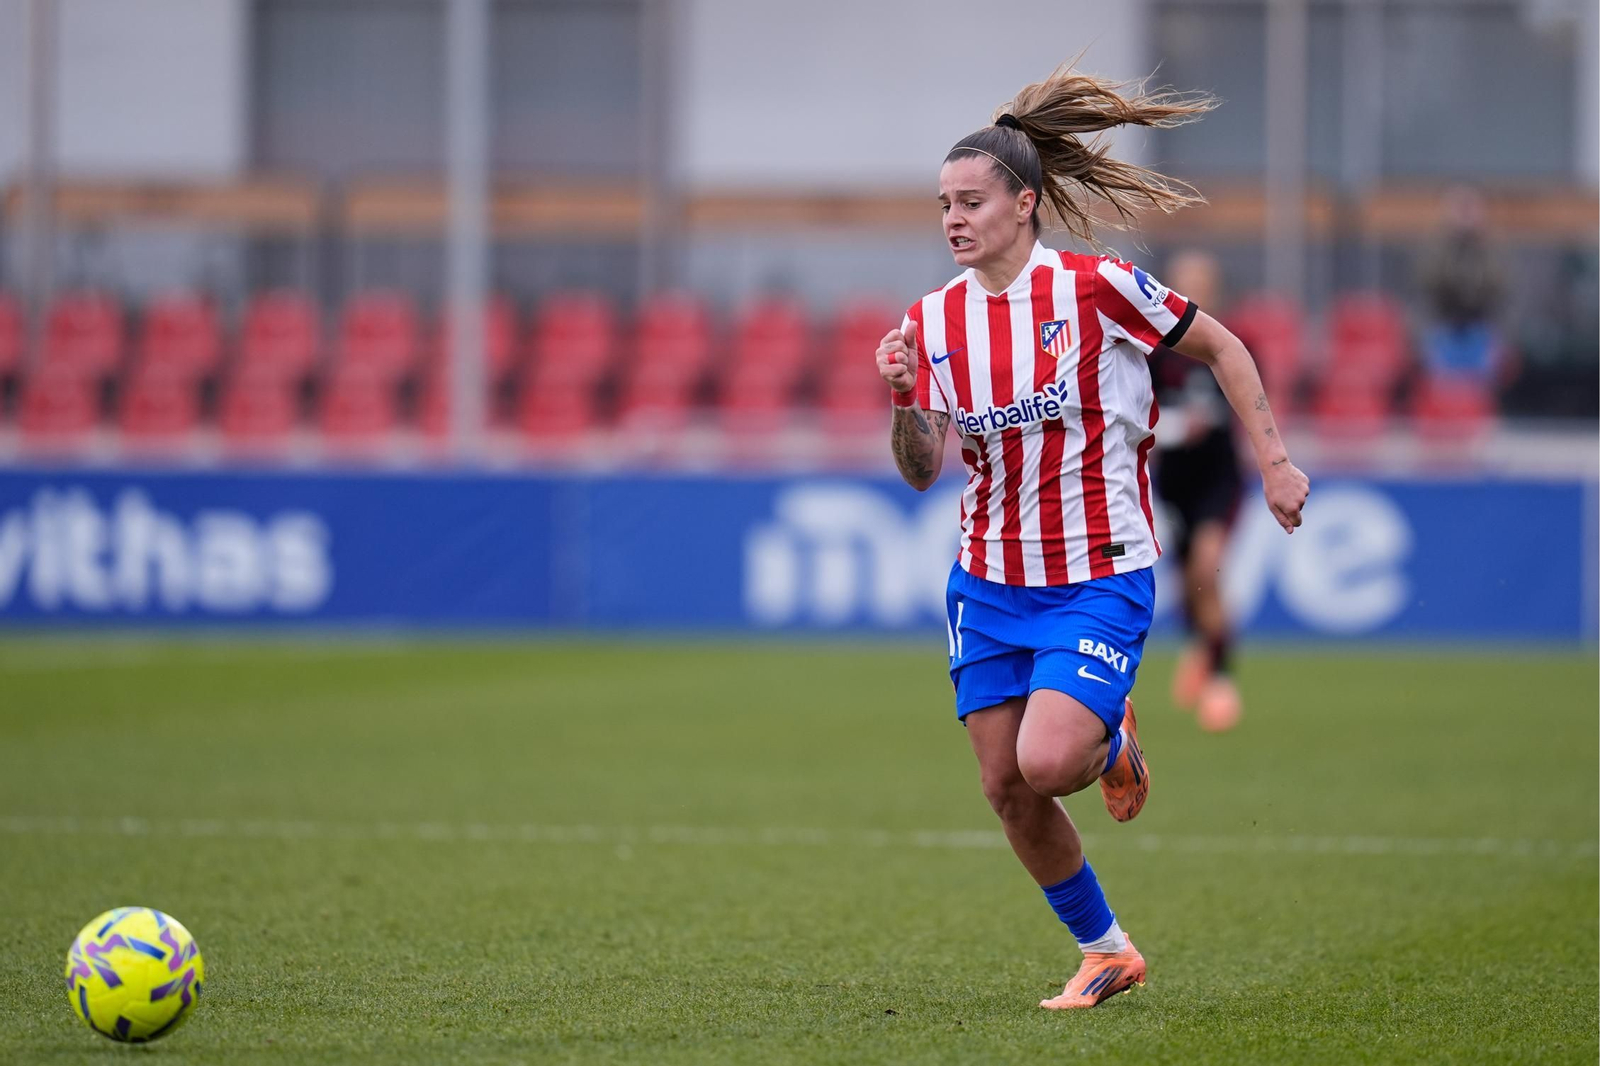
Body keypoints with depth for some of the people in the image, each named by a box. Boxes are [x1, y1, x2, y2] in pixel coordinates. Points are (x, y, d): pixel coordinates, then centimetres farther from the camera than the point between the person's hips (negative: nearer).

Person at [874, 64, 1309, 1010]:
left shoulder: (1096, 288, -12)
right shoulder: (935, 320, 2)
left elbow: (1222, 348, 0)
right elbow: (923, 470, 2)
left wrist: (1275, 461, -3)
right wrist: (904, 401, -16)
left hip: (1099, 579, -5)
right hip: (990, 584, 5)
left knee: (1047, 761, -22)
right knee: (1007, 788, 4)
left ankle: (1114, 743, 16)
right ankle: (1106, 951, 25)